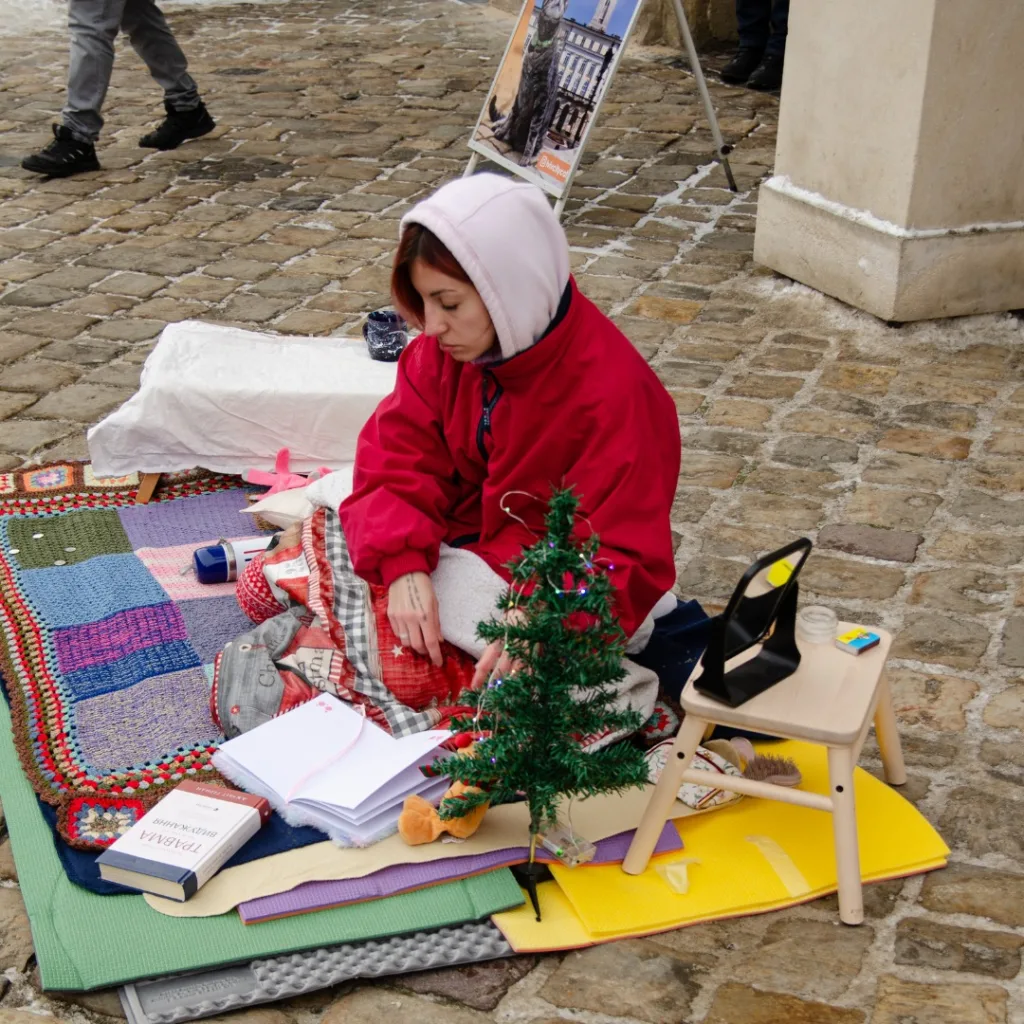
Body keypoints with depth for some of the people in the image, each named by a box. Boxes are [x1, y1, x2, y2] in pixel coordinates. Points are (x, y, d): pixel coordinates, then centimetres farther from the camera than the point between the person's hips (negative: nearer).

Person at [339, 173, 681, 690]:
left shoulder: (611, 393, -25)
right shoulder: (446, 348, -7)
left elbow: (625, 560, -25)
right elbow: (396, 458, -9)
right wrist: (403, 565, -28)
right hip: (456, 542, 6)